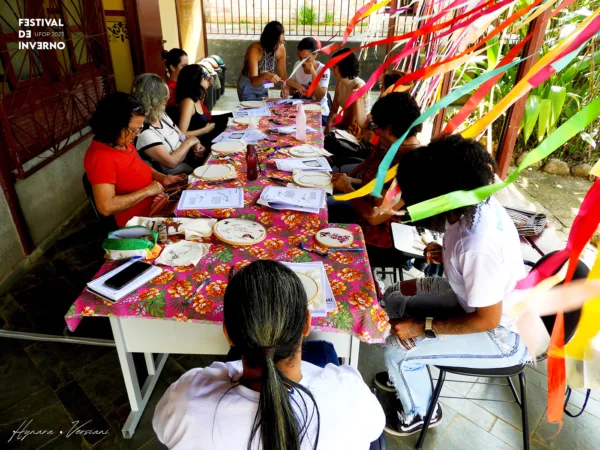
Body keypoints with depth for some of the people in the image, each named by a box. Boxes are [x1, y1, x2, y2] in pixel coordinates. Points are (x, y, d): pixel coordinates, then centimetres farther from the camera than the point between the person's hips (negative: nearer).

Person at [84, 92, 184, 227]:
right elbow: (106, 207, -32)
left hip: (153, 205, 9)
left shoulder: (124, 142, 0)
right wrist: (147, 191, -25)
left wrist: (162, 178, 1)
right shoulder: (101, 158, -26)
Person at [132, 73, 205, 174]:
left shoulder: (161, 115, 4)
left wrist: (195, 145, -7)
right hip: (179, 176, -9)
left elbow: (182, 136, 15)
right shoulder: (144, 132, -24)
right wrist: (189, 142, -13)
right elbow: (171, 162, -27)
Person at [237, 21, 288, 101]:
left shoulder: (281, 49, -14)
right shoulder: (254, 49, -27)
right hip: (248, 87, -4)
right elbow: (253, 81, -34)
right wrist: (265, 75, -53)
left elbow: (283, 74, -4)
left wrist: (285, 87, -24)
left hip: (263, 87, 5)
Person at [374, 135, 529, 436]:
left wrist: (424, 327, -20)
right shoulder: (475, 202, -14)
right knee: (393, 298, 10)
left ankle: (419, 414, 20)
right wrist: (445, 254, -9)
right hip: (473, 294, 9)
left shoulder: (481, 244, -39)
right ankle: (407, 375, 34)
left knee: (397, 350, -13)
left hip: (502, 332, -8)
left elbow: (487, 320, -27)